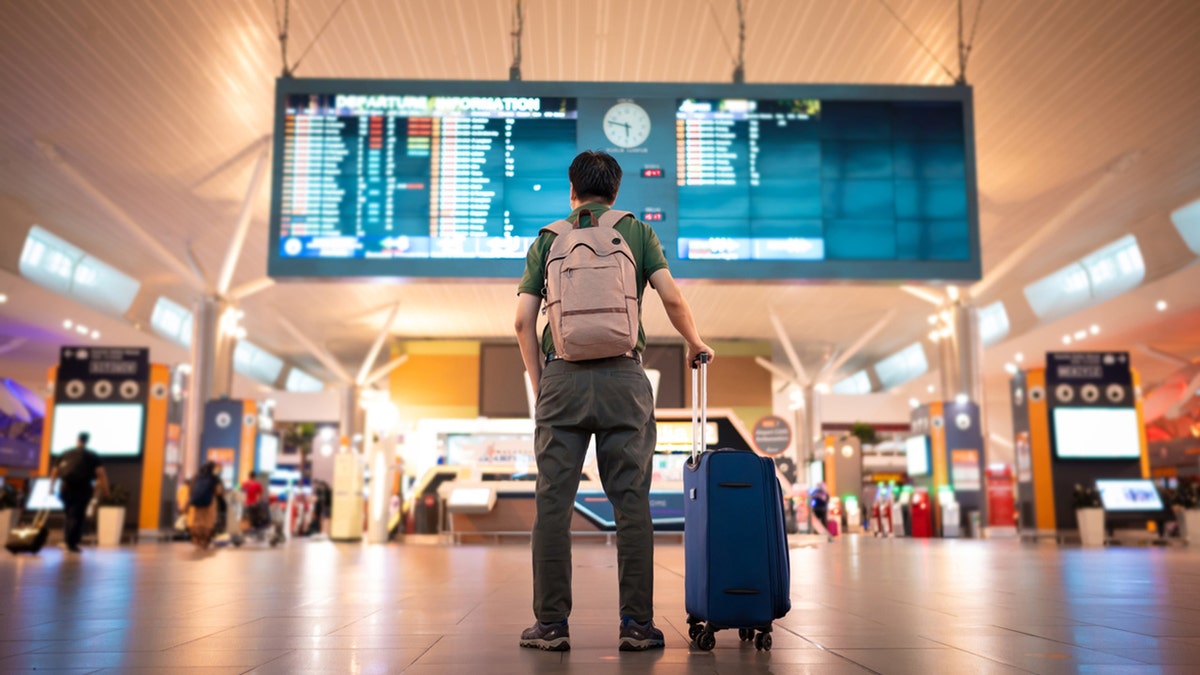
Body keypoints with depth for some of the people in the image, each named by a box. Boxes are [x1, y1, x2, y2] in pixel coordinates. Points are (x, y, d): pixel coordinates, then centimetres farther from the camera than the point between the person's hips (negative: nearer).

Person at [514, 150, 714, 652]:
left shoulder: (546, 239, 13)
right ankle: (636, 624, 5)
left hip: (561, 376, 1)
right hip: (622, 376, 0)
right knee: (631, 503, 3)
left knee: (553, 503, 3)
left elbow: (523, 321, 6)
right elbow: (672, 298, 0)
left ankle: (551, 624, 6)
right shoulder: (637, 231, 12)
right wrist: (695, 343, 18)